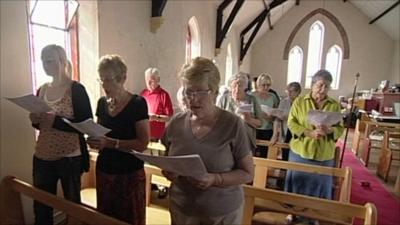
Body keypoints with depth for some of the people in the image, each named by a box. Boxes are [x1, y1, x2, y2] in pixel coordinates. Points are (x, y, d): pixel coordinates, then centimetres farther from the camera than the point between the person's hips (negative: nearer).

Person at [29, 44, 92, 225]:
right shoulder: (42, 90, 9)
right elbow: (40, 124, 18)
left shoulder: (76, 89, -10)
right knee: (40, 207, 15)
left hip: (69, 158, -5)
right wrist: (35, 119, -4)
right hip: (42, 157, 6)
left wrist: (55, 120, -24)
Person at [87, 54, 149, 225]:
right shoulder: (102, 103, 4)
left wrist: (110, 143, -26)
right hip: (104, 171, 6)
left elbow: (143, 143, -19)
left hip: (130, 174, -5)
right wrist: (95, 141, -5)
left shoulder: (137, 103, -14)